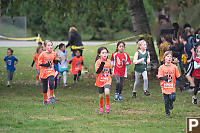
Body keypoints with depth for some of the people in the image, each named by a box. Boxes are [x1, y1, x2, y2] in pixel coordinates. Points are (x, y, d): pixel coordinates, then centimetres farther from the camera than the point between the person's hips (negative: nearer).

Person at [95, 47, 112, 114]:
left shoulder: (109, 61, 3)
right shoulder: (98, 62, -10)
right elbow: (97, 72, -22)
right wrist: (102, 64, -27)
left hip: (107, 80, 1)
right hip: (100, 81, -1)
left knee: (107, 92, -24)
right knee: (101, 95, 8)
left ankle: (107, 105, -3)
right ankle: (101, 107, 31)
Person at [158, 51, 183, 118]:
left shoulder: (174, 67, 2)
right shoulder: (161, 68, -1)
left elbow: (178, 76, 9)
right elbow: (159, 77, -3)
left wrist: (180, 84, 10)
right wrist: (164, 78, -23)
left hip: (172, 86, 0)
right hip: (164, 86, 0)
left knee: (172, 98, -18)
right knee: (166, 101, 2)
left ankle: (171, 103, 18)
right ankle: (167, 113, 19)